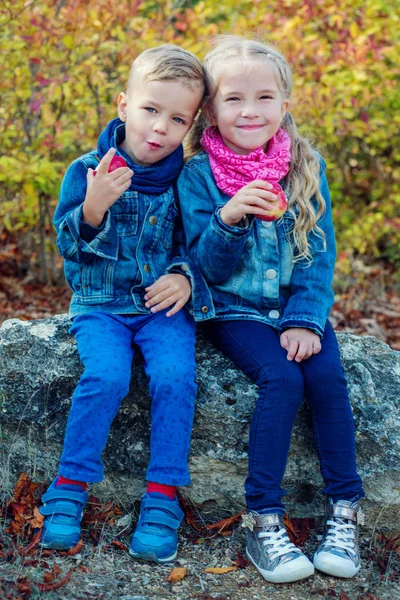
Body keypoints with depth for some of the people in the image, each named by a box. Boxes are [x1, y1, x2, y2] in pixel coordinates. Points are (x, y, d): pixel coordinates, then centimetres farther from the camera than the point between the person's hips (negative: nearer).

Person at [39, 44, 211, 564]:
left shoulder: (186, 179, 0)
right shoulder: (88, 171, -3)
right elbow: (69, 245, -9)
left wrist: (185, 277, -12)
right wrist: (93, 208, -28)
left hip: (163, 306, 1)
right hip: (100, 306, -1)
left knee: (176, 375, -24)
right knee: (106, 375, -26)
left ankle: (163, 496, -12)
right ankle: (69, 488, -8)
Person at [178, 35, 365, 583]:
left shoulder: (307, 166, 1)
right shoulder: (198, 175, -6)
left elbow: (320, 254, 0)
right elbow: (208, 268, -8)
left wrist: (305, 319, -14)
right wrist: (228, 219, -28)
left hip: (299, 306, 3)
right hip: (236, 311, -2)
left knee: (327, 374, -21)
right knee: (282, 378, -25)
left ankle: (344, 511, -7)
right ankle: (263, 521, -16)